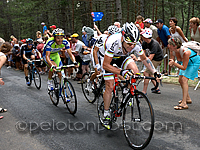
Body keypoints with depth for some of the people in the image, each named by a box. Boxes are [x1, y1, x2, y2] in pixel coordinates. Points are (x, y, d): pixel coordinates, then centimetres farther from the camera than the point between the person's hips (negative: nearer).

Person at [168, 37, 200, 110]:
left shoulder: (185, 52, -39)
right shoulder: (176, 50, -17)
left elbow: (184, 67, -33)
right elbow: (180, 61, -2)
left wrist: (174, 63, -43)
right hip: (186, 62, 8)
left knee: (184, 80, -20)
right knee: (180, 80, 7)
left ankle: (184, 104, -20)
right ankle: (188, 99, 27)